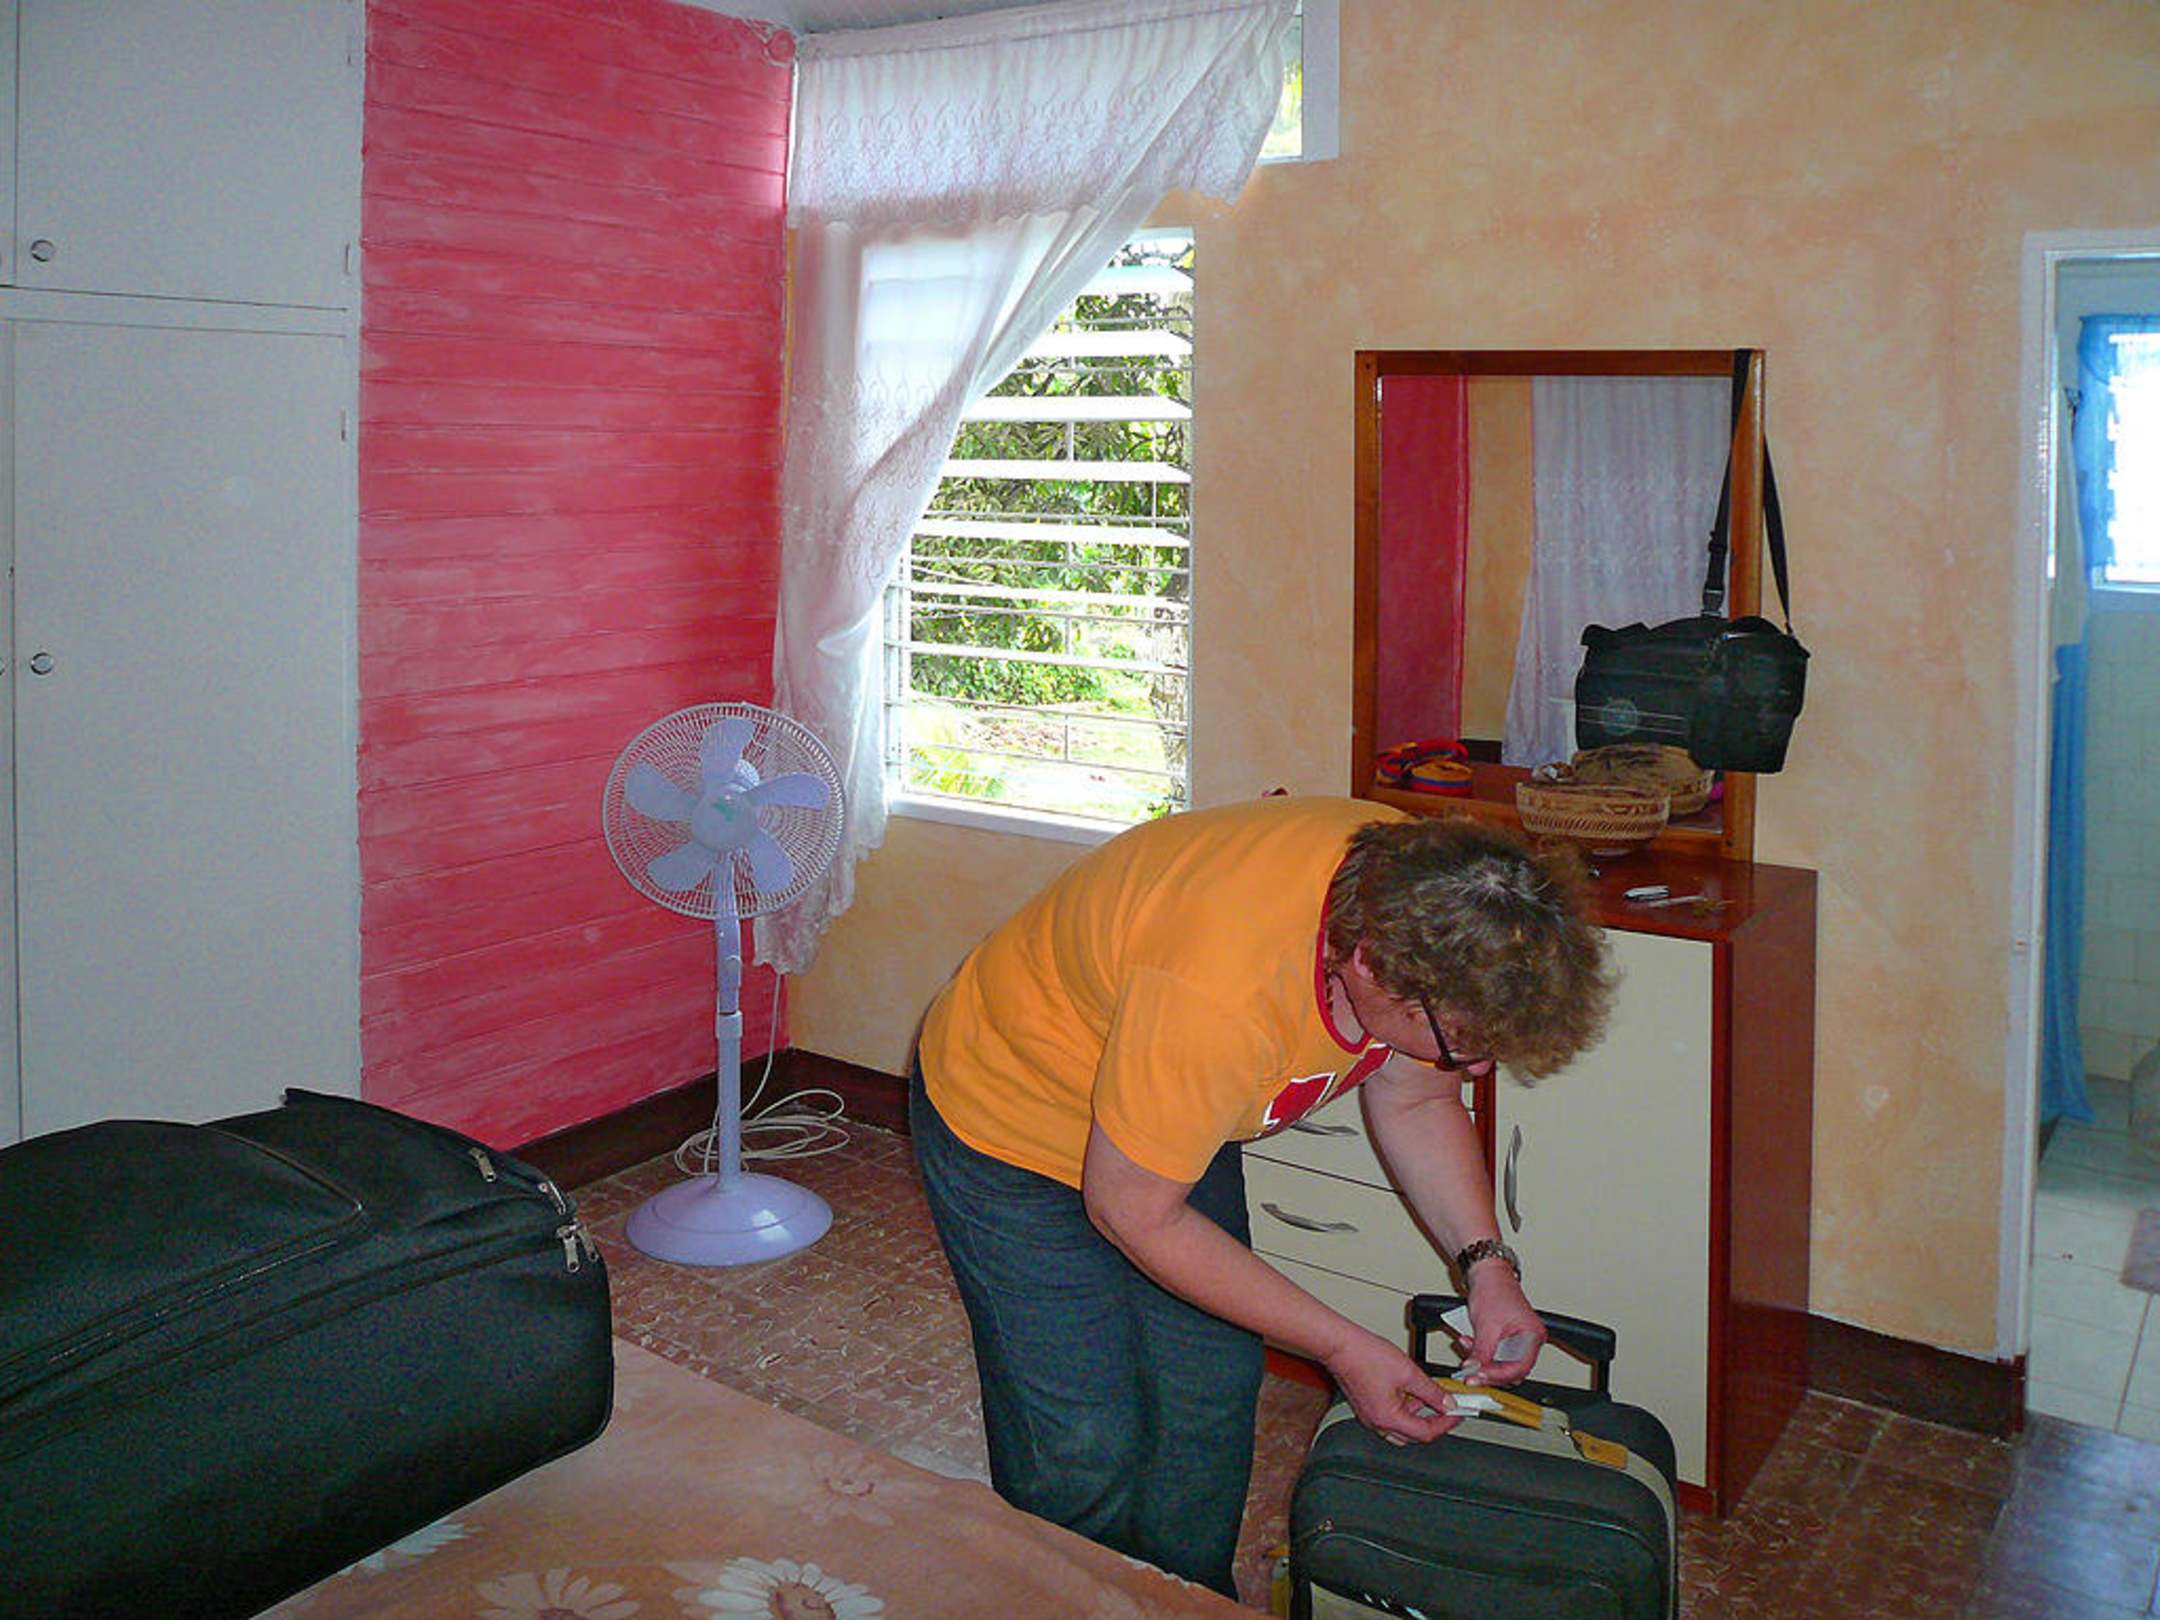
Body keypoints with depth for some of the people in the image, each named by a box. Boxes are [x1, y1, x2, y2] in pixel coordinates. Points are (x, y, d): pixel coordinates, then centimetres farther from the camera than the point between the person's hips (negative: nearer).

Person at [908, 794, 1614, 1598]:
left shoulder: (1424, 898, -21)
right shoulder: (1214, 996, -43)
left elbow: (1414, 1098, -1)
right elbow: (1133, 1213, -27)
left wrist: (1486, 1262, -14)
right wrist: (1343, 1348, -21)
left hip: (1181, 1113, 7)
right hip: (1008, 1120, -6)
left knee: (1212, 1399, 9)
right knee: (1083, 1447, -6)